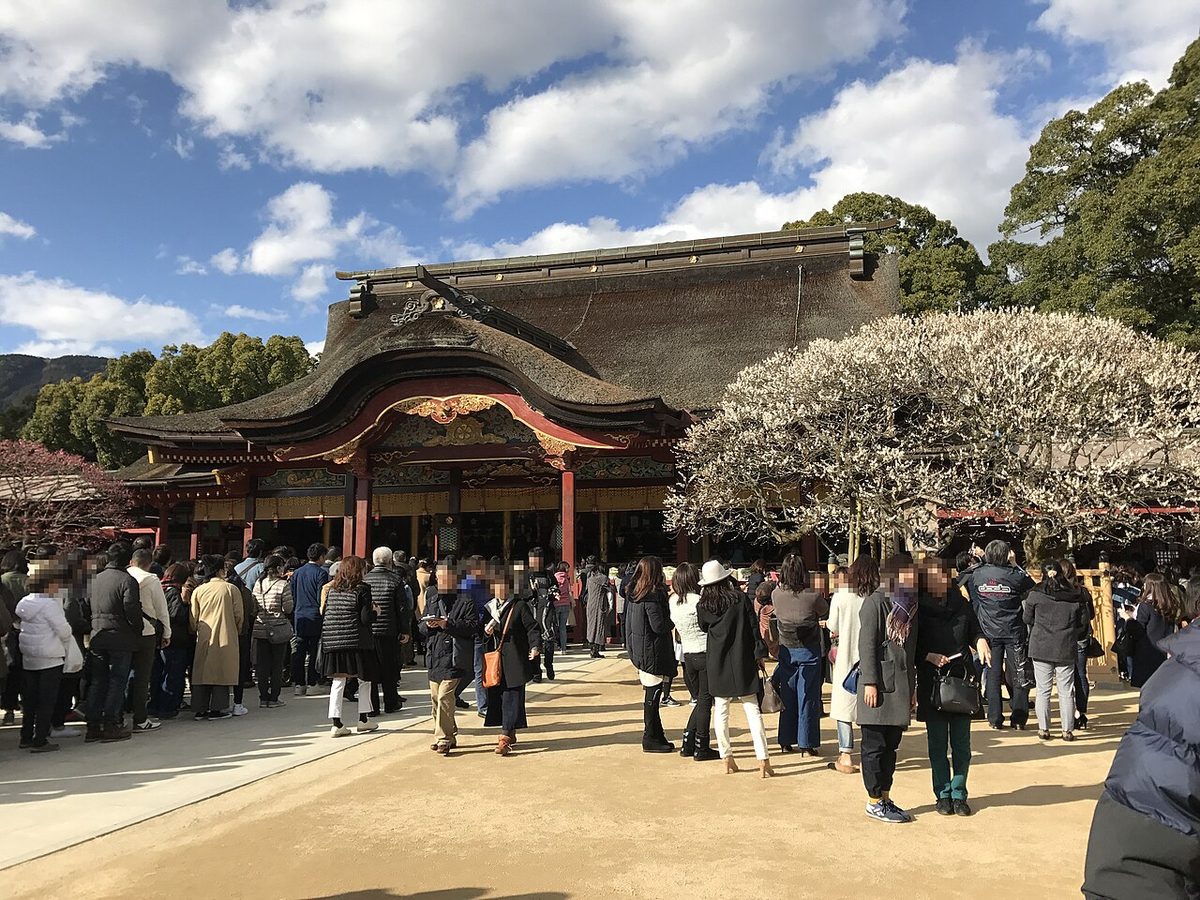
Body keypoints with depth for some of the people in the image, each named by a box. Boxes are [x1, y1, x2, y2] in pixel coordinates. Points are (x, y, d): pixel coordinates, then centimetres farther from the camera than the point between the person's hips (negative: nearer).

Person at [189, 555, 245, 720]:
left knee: (202, 672, 9)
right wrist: (236, 632, 15)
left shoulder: (198, 591, 3)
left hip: (204, 638, 3)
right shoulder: (231, 589, -6)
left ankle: (199, 710, 12)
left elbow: (193, 618, 7)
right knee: (221, 672, 4)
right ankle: (217, 709, 5)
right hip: (225, 638, -3)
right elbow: (239, 615, -2)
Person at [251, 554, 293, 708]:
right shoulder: (283, 584, -12)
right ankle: (273, 698, 8)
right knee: (277, 664, 5)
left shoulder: (258, 583, 2)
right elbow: (288, 608, -11)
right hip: (279, 629, -4)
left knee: (262, 664, 10)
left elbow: (254, 607, 5)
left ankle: (263, 698, 14)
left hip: (260, 628, 4)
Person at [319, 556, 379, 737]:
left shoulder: (332, 589, 8)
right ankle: (363, 719, 17)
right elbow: (366, 618, -12)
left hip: (332, 641, 5)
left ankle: (336, 723, 4)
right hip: (356, 642, -4)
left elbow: (324, 614, 10)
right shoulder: (362, 589, -7)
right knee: (364, 680, 11)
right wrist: (376, 612, 6)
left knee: (338, 681, 7)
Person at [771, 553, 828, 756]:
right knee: (807, 697, 5)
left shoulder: (776, 595, -9)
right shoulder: (813, 596, -16)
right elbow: (826, 612, 3)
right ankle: (806, 745, 9)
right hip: (809, 651, -3)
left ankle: (787, 742, 21)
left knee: (787, 696, 13)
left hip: (786, 651, 3)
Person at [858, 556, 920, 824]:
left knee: (891, 746, 14)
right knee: (875, 746, 2)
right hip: (880, 685, -7)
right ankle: (874, 802, 11)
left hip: (901, 686, 7)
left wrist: (912, 687, 16)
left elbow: (911, 649, 17)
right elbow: (867, 644, -13)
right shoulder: (875, 602, -9)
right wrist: (870, 683, -17)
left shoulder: (910, 605, 14)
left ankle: (885, 797, 24)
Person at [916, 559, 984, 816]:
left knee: (961, 745, 8)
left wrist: (980, 641, -7)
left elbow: (974, 632, 14)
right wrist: (929, 657, -16)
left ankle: (959, 794, 20)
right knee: (937, 745, 7)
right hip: (931, 686, -2)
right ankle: (943, 795, 18)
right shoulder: (919, 609, -4)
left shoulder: (961, 604, 4)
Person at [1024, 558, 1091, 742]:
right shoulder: (1075, 597, -1)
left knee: (1043, 690, 7)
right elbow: (1084, 624, 6)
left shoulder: (1035, 595, -6)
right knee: (1066, 691, 9)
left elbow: (1028, 620, 4)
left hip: (1041, 648, -1)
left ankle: (1043, 729, 9)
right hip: (1066, 650, 1)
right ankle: (1067, 730, 13)